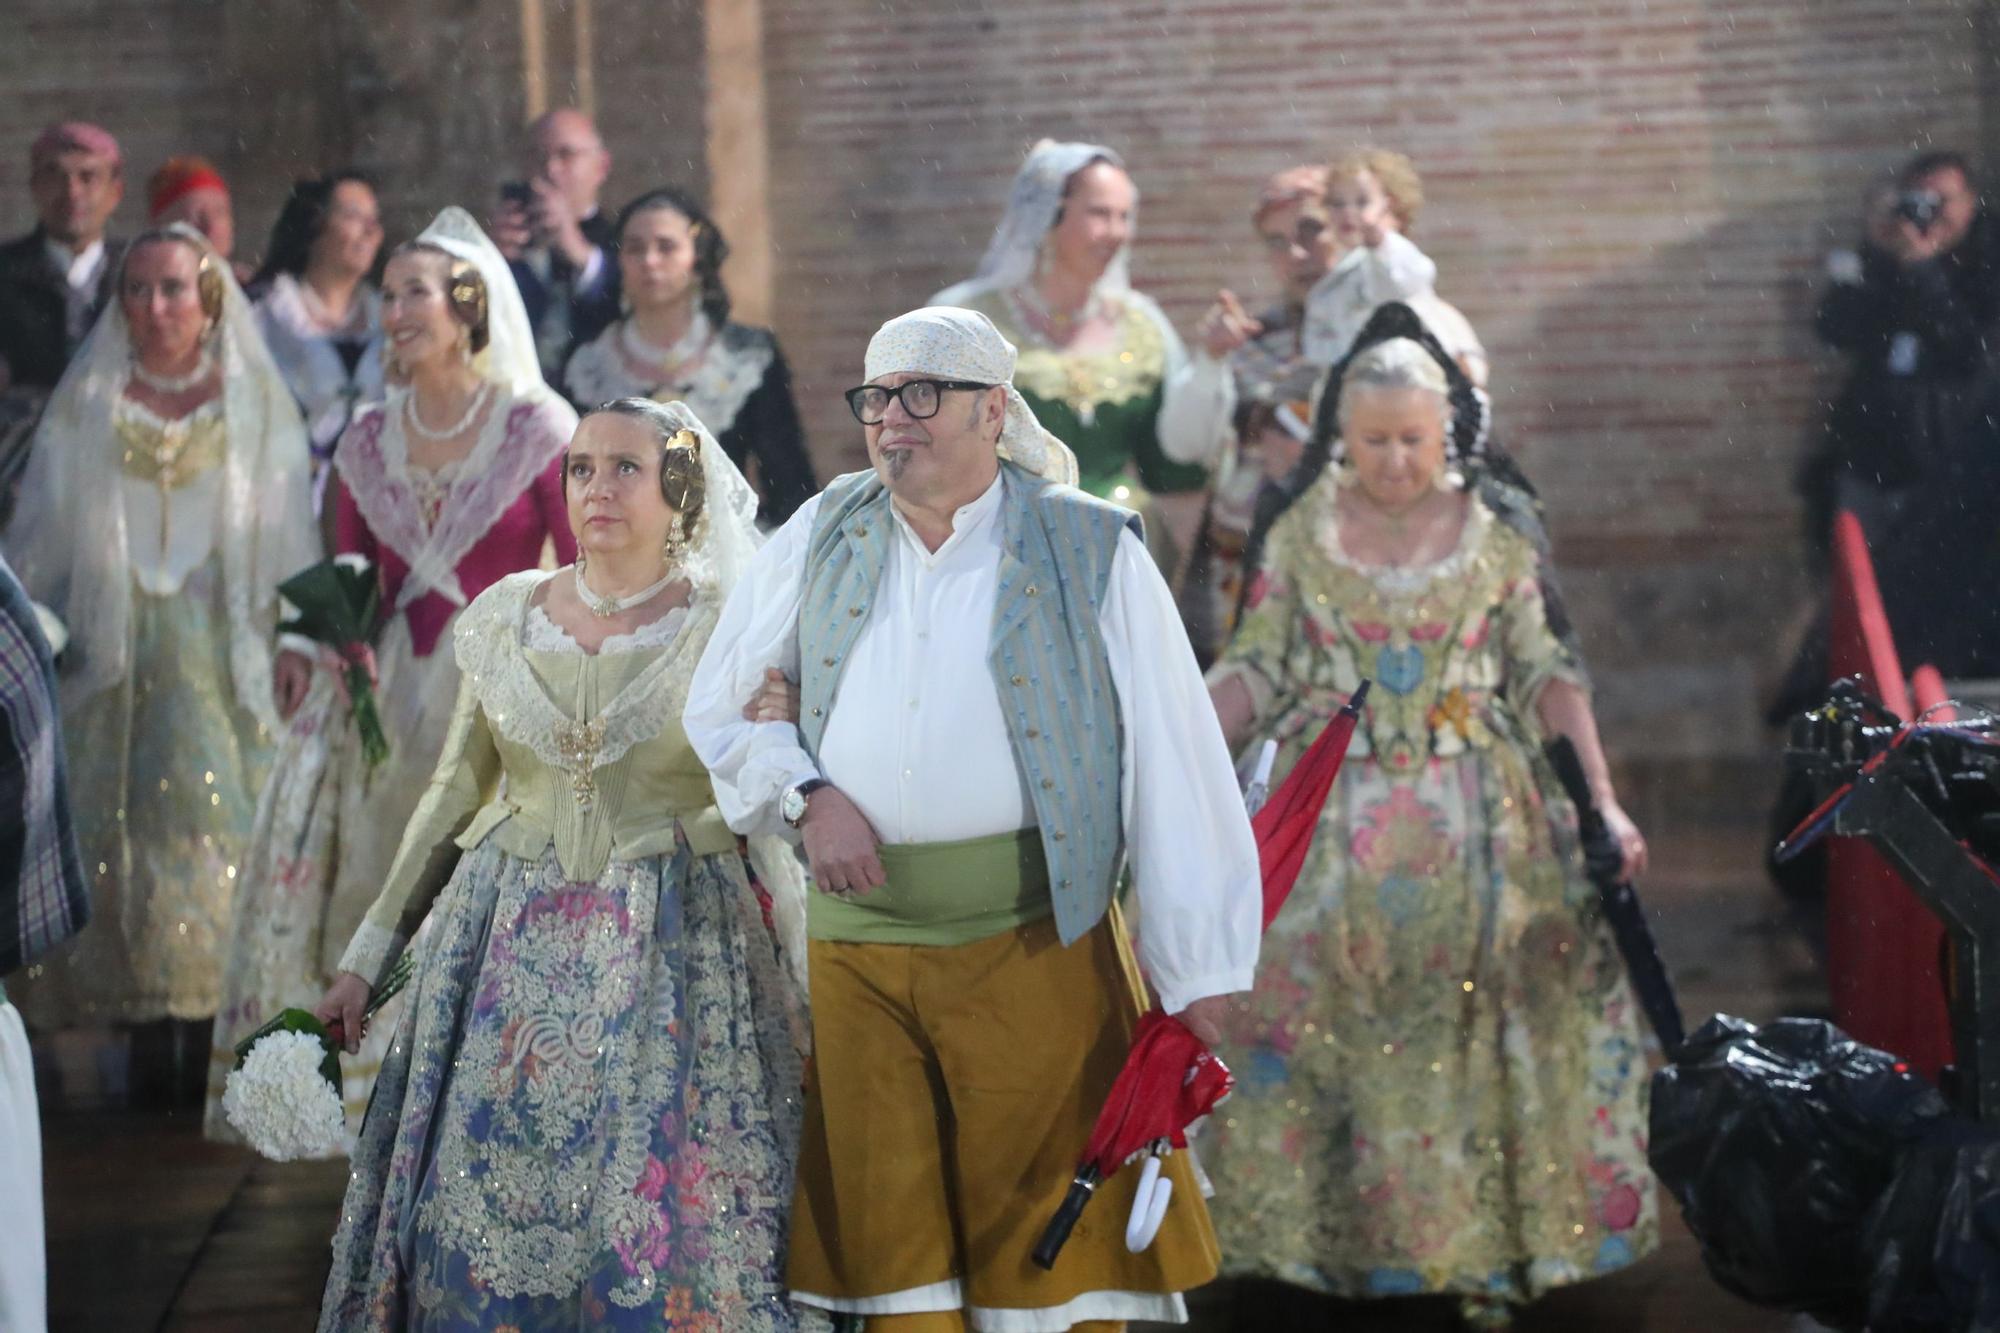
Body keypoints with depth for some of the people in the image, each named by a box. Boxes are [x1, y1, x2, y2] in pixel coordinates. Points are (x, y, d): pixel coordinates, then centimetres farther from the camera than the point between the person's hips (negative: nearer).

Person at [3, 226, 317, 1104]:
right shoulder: (88, 403, 9)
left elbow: (286, 543, 6)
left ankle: (213, 1048, -5)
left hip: (222, 653, -1)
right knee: (121, 828, -4)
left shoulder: (255, 405, 8)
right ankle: (151, 1043, -2)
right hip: (116, 650, 1)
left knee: (220, 824, -7)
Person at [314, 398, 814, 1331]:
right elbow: (454, 797, 13)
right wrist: (367, 955, 12)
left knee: (659, 1227, -5)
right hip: (509, 951, 3)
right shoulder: (503, 617, 7)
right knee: (478, 1217, 2)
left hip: (671, 955, -3)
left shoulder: (727, 631, -3)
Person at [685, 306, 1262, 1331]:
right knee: (888, 1244, 8)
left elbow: (1176, 771, -4)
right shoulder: (822, 538, 9)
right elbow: (720, 707, 17)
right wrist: (808, 795, -3)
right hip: (856, 947, 3)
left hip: (1033, 939, -3)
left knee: (1048, 1249, 0)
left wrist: (1196, 984, -8)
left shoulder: (1091, 551, -2)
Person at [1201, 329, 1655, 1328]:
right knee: (1298, 1011, -5)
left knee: (1475, 1037, -4)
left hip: (1473, 827, -1)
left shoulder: (1495, 534, 1)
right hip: (1330, 825, 1)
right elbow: (1254, 671, 3)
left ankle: (1483, 1248, 7)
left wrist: (1603, 802, -8)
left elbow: (1547, 675, 1)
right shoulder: (1301, 534, 3)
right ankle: (1325, 1234, 8)